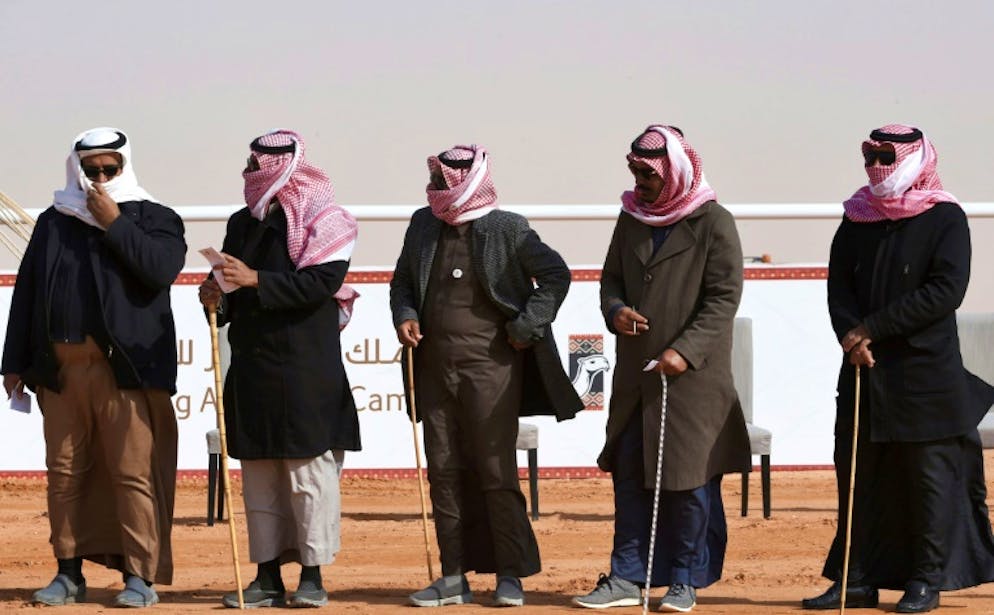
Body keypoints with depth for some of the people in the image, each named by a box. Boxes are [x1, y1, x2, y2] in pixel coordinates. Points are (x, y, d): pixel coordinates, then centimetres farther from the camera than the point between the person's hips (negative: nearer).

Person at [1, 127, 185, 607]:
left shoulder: (154, 220, 6)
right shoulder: (53, 223, 16)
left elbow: (162, 269, -13)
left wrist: (114, 223, -11)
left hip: (127, 369, -4)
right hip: (60, 368, 4)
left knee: (135, 472, -9)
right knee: (64, 473, 5)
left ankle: (140, 575, -6)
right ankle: (69, 573, 12)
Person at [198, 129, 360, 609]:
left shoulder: (322, 223, -4)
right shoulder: (242, 223, 15)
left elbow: (320, 283, -16)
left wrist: (254, 280, -21)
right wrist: (216, 299, -2)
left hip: (305, 369, -6)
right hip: (251, 367, 6)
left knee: (309, 471, -4)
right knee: (258, 475, 6)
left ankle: (313, 575, 0)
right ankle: (268, 576, 11)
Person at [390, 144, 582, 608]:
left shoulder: (507, 230, -6)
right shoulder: (423, 226, 10)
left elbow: (555, 275, -5)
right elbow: (402, 280, 20)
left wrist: (525, 329, -9)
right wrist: (404, 316, 1)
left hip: (490, 365, -5)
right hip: (435, 366, 5)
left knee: (496, 472, -3)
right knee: (444, 472, 7)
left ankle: (510, 576, 3)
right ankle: (454, 577, 12)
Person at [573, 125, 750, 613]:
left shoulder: (713, 223, -7)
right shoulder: (632, 218, 12)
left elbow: (724, 297, -11)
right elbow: (612, 276, 19)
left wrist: (686, 352, -19)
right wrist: (615, 310, -4)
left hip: (694, 377, -6)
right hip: (635, 375, 6)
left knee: (689, 480, -1)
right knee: (629, 476, 6)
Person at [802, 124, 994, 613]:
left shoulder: (945, 220, -4)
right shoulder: (857, 219, 11)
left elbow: (946, 291, -14)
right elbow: (839, 285, 7)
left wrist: (872, 328, -15)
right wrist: (852, 336, -13)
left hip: (927, 375, -5)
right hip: (864, 373, 5)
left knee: (929, 474, -1)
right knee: (857, 475, 5)